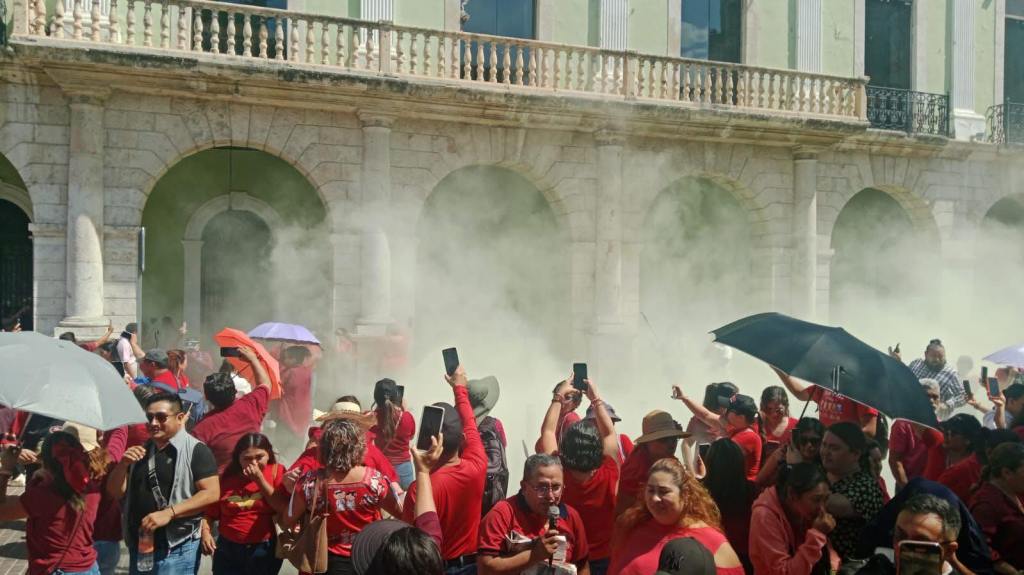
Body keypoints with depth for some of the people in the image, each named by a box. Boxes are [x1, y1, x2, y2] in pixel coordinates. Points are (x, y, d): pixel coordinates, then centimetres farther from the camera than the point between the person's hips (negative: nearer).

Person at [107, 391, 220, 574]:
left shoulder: (195, 450, -6)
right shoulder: (141, 451, 15)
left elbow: (212, 493, -15)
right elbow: (115, 492, 13)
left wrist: (169, 512, -22)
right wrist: (123, 464, -6)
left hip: (175, 548, -6)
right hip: (139, 546, 7)